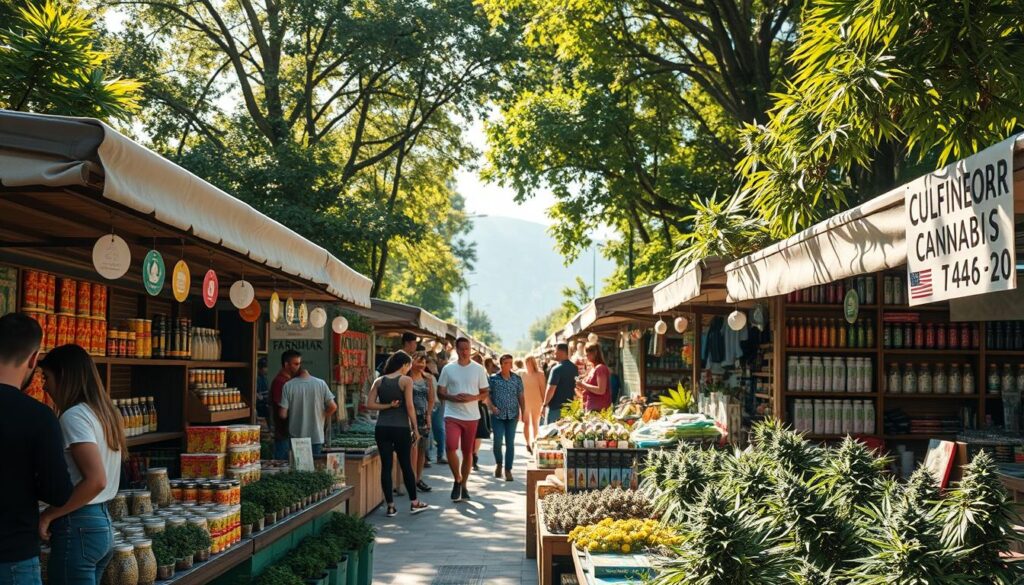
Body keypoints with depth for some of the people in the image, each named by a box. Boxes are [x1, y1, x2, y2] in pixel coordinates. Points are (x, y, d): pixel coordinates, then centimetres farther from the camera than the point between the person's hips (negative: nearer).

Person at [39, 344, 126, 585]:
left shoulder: (74, 416, -14)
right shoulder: (105, 413, 12)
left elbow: (96, 480, -24)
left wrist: (48, 515, -16)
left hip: (78, 528, -9)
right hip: (103, 522, 9)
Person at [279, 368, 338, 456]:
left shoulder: (288, 386, -10)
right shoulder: (321, 384, -8)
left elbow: (283, 415, -11)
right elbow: (333, 407, -8)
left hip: (296, 438, 0)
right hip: (316, 437, 0)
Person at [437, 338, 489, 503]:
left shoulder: (478, 369, 3)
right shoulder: (448, 369, 2)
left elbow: (485, 393, 6)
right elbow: (440, 392, 5)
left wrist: (472, 398, -14)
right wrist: (453, 398, -14)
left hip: (471, 416, 1)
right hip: (452, 415, -1)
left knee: (467, 452, 8)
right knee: (450, 447, -19)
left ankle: (464, 485, 24)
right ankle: (457, 480, 2)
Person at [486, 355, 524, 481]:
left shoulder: (517, 379, 6)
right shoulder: (493, 379, 1)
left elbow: (520, 397, 8)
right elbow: (487, 395, 3)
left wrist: (523, 412, 2)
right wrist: (492, 407, -12)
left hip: (512, 415, 1)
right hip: (497, 415, -1)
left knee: (510, 443, 0)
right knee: (497, 441, -6)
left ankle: (508, 470, 7)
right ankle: (498, 463, 21)